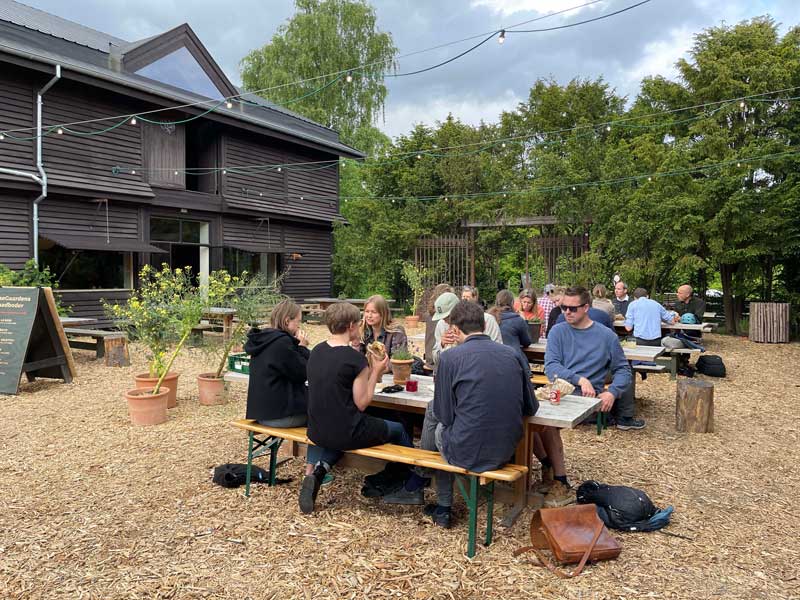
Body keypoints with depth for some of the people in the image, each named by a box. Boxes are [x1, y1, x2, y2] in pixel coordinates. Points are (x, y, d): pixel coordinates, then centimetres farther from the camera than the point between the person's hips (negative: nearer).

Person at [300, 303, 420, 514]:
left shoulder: (316, 351, 1)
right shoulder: (356, 358, -18)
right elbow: (361, 403, -13)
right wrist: (375, 373, -3)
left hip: (317, 431, 6)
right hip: (346, 434, -6)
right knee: (398, 430, 18)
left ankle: (319, 469, 10)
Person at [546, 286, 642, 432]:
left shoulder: (607, 335, 7)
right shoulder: (557, 331, 7)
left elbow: (622, 369, 8)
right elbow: (551, 366, -4)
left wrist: (612, 392, -11)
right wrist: (580, 380, -19)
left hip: (591, 394, 0)